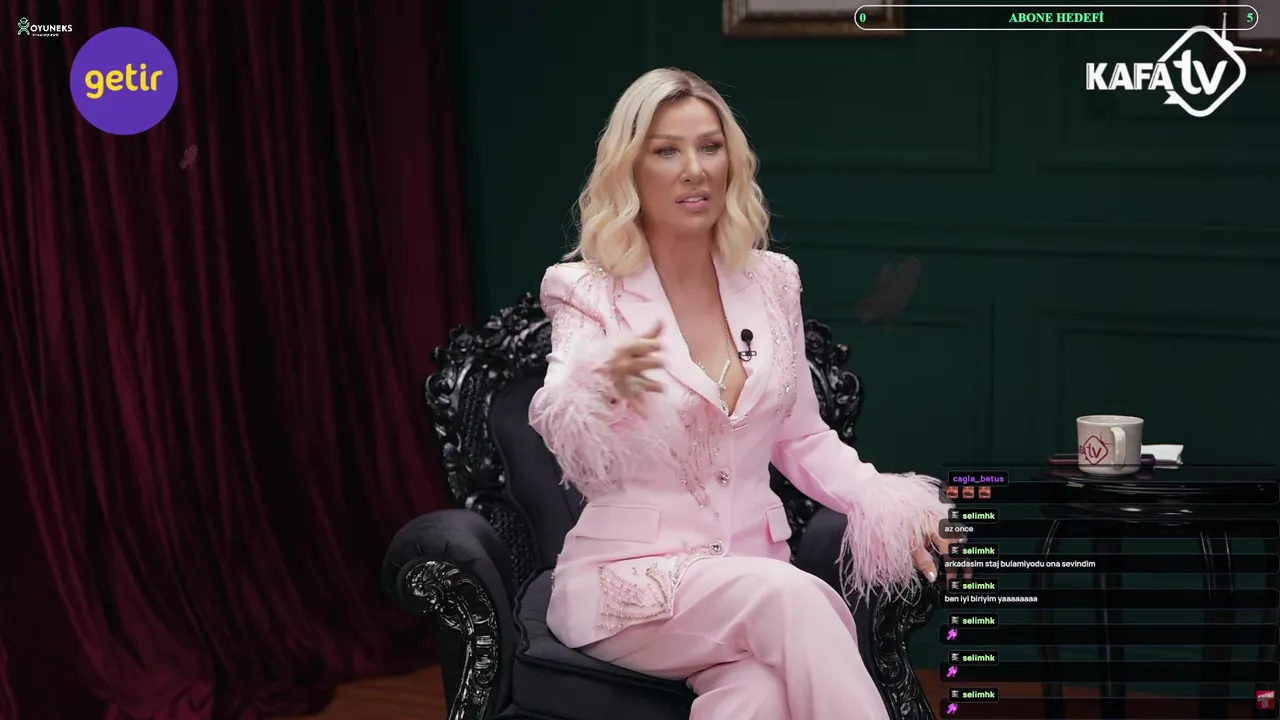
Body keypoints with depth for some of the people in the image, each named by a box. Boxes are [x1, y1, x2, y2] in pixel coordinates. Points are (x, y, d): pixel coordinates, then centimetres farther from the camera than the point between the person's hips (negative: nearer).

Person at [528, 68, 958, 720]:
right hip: (635, 578, -3)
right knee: (792, 595, -34)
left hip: (754, 573, 3)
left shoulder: (770, 281, 10)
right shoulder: (591, 293, -2)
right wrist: (608, 383, -44)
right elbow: (576, 451, -20)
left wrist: (890, 504, 0)